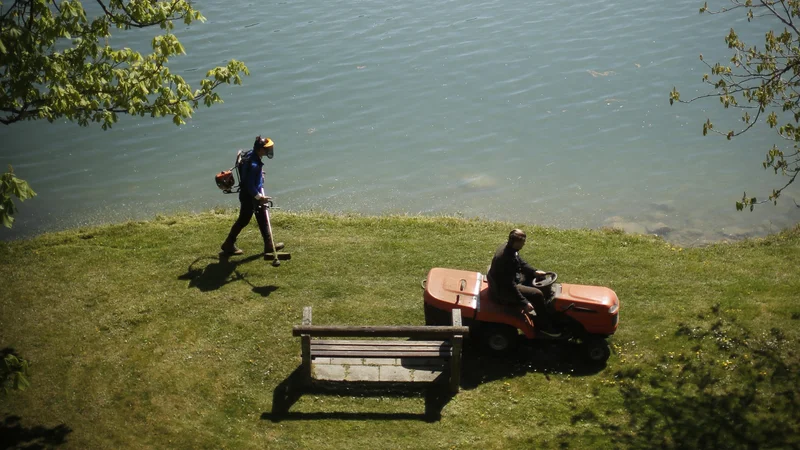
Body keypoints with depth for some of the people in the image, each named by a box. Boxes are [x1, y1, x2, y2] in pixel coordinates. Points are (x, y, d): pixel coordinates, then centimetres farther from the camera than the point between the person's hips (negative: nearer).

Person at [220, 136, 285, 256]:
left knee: (262, 219, 15)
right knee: (243, 220, 5)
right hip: (248, 196, -10)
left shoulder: (252, 155, -1)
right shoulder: (253, 164, -31)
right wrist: (259, 197, -19)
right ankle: (229, 244, 20)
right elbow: (250, 185, -28)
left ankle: (269, 245, 25)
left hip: (253, 194, 10)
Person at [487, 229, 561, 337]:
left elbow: (521, 263, 16)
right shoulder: (507, 258, -33)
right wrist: (524, 303, -28)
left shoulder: (507, 247, -3)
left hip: (504, 281, 11)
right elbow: (510, 286, -31)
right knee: (537, 294, -16)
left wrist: (534, 271, 6)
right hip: (503, 290, -11)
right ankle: (544, 326, 2)